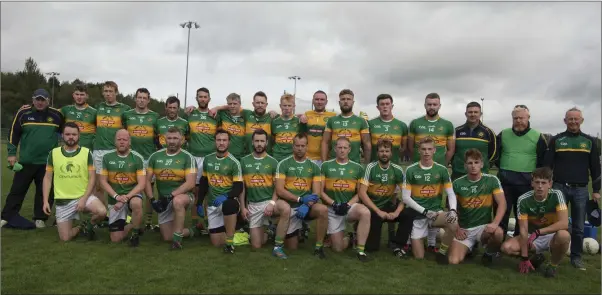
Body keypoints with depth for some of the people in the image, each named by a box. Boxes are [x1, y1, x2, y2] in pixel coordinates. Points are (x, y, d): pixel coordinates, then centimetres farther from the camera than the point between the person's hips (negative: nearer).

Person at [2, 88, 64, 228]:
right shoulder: (23, 113, -1)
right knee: (17, 190, 7)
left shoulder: (56, 115, 1)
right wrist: (11, 153, 1)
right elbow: (13, 133, 5)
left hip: (47, 162, 1)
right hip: (26, 161, 0)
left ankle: (40, 218, 18)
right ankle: (7, 217, 17)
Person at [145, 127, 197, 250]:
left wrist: (171, 195, -26)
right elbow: (147, 180, 5)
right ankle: (190, 231, 31)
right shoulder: (155, 156, 3)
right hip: (163, 199, 5)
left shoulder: (187, 157, -9)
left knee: (177, 201, -41)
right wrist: (152, 199, -9)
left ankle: (177, 238, -29)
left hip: (183, 195, -5)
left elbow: (190, 183, -18)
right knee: (167, 237, 4)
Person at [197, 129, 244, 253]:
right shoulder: (207, 159, 6)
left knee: (228, 205, -42)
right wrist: (199, 203, 11)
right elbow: (203, 182, 14)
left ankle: (230, 242, -25)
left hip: (228, 201, -4)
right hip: (212, 204, 4)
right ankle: (229, 230, 34)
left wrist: (225, 197, -28)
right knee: (216, 242, 0)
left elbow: (239, 187, -11)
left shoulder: (234, 162, -8)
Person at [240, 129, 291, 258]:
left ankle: (277, 246, -24)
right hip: (253, 205, 2)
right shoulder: (244, 161, 5)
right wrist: (243, 207, 1)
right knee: (256, 245, 0)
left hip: (269, 201, -1)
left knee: (286, 209, -37)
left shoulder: (272, 162, 1)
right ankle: (266, 232, 36)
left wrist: (272, 203, -18)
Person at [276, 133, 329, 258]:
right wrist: (300, 199, -21)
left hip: (307, 206, 1)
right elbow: (279, 191, -12)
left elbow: (316, 193, -3)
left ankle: (318, 247, -14)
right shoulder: (283, 164, -5)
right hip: (289, 207, -1)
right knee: (292, 247, 4)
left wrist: (307, 205, -23)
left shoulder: (314, 166, 2)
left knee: (323, 210, -32)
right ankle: (295, 232, 40)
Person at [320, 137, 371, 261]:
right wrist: (333, 204, -14)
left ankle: (360, 249, -20)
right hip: (332, 209, 0)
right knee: (338, 248, -4)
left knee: (365, 212, -35)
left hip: (350, 206, 0)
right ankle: (350, 239, 32)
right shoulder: (326, 166, 2)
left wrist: (348, 204, -13)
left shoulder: (357, 168, 5)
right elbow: (320, 191, 0)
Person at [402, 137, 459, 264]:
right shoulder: (411, 170, -5)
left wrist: (453, 210, -21)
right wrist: (425, 211, -14)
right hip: (417, 214, -1)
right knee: (419, 256, -6)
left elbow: (451, 194, -1)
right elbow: (406, 198, -7)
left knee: (453, 223, -33)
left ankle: (441, 252, -6)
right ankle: (412, 239, 30)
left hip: (436, 211, 2)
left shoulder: (442, 170, 0)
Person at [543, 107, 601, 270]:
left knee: (578, 226, 7)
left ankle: (576, 257, 17)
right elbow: (547, 164, 2)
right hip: (559, 188, -1)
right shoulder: (556, 140, 3)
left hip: (581, 190, 1)